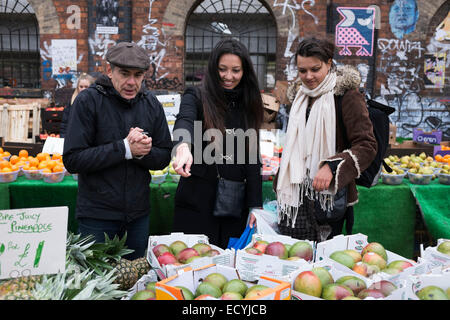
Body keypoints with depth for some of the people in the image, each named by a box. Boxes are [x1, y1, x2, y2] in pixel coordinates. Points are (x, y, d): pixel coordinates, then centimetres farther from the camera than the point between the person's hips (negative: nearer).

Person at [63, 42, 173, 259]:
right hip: (96, 215, -4)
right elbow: (72, 160, -17)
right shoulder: (88, 101, -11)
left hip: (138, 214, 4)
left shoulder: (151, 104, 2)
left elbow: (164, 157, 5)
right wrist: (125, 148, -22)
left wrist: (144, 152, -17)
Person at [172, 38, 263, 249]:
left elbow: (252, 159, 9)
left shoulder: (247, 105, 9)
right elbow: (184, 122, -24)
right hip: (197, 200, -3)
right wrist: (183, 147, -47)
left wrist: (255, 205, 4)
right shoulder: (196, 97, -2)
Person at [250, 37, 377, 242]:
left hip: (326, 194, -6)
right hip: (296, 193, 6)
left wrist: (331, 167, -28)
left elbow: (367, 145, -14)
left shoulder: (346, 95, -7)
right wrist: (281, 184, 22)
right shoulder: (302, 96, 16)